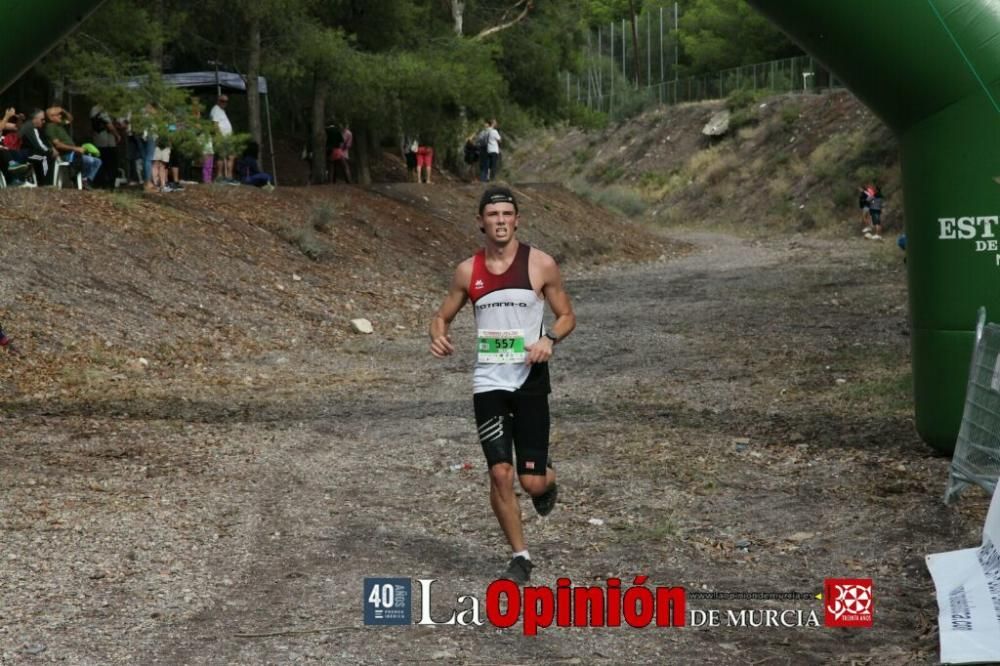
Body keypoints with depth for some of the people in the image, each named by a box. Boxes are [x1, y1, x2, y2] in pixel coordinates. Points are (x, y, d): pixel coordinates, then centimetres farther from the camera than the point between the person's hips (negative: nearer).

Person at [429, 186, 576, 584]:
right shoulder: (468, 271, 3)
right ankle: (520, 556, 11)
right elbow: (442, 316, 13)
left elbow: (567, 315, 5)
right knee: (500, 474, -6)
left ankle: (548, 481, 36)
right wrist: (438, 337, -10)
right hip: (488, 383, 2)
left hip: (530, 381, -2)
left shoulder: (541, 265, -3)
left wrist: (550, 339, -16)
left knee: (532, 481, -3)